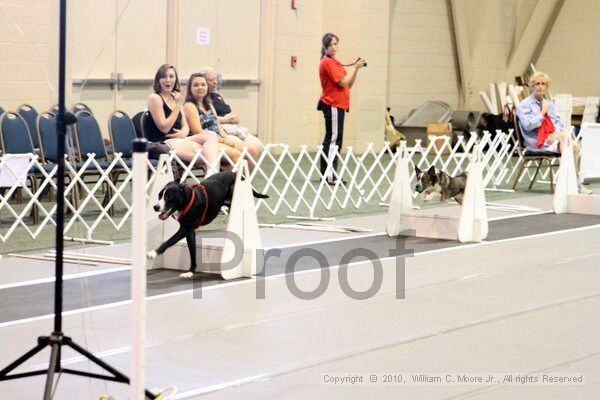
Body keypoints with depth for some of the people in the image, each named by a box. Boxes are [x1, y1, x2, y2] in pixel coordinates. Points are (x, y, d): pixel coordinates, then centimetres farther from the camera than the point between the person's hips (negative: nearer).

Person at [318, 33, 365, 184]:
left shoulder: (335, 62, 17)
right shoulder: (327, 62, -12)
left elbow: (348, 84, 16)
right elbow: (343, 82, -17)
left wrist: (356, 68, 5)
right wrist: (355, 67, -8)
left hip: (337, 105, 10)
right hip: (333, 105, -10)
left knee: (331, 140, 11)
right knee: (333, 139, -12)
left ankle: (327, 174, 15)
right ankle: (329, 176, -14)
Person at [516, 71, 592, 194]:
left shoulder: (549, 104, 24)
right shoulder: (524, 105, 4)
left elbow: (559, 122, 14)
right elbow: (528, 125, -10)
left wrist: (555, 133, -7)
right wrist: (543, 112, -6)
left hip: (552, 138, 5)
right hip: (537, 142, -5)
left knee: (574, 146, -25)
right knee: (565, 135, -29)